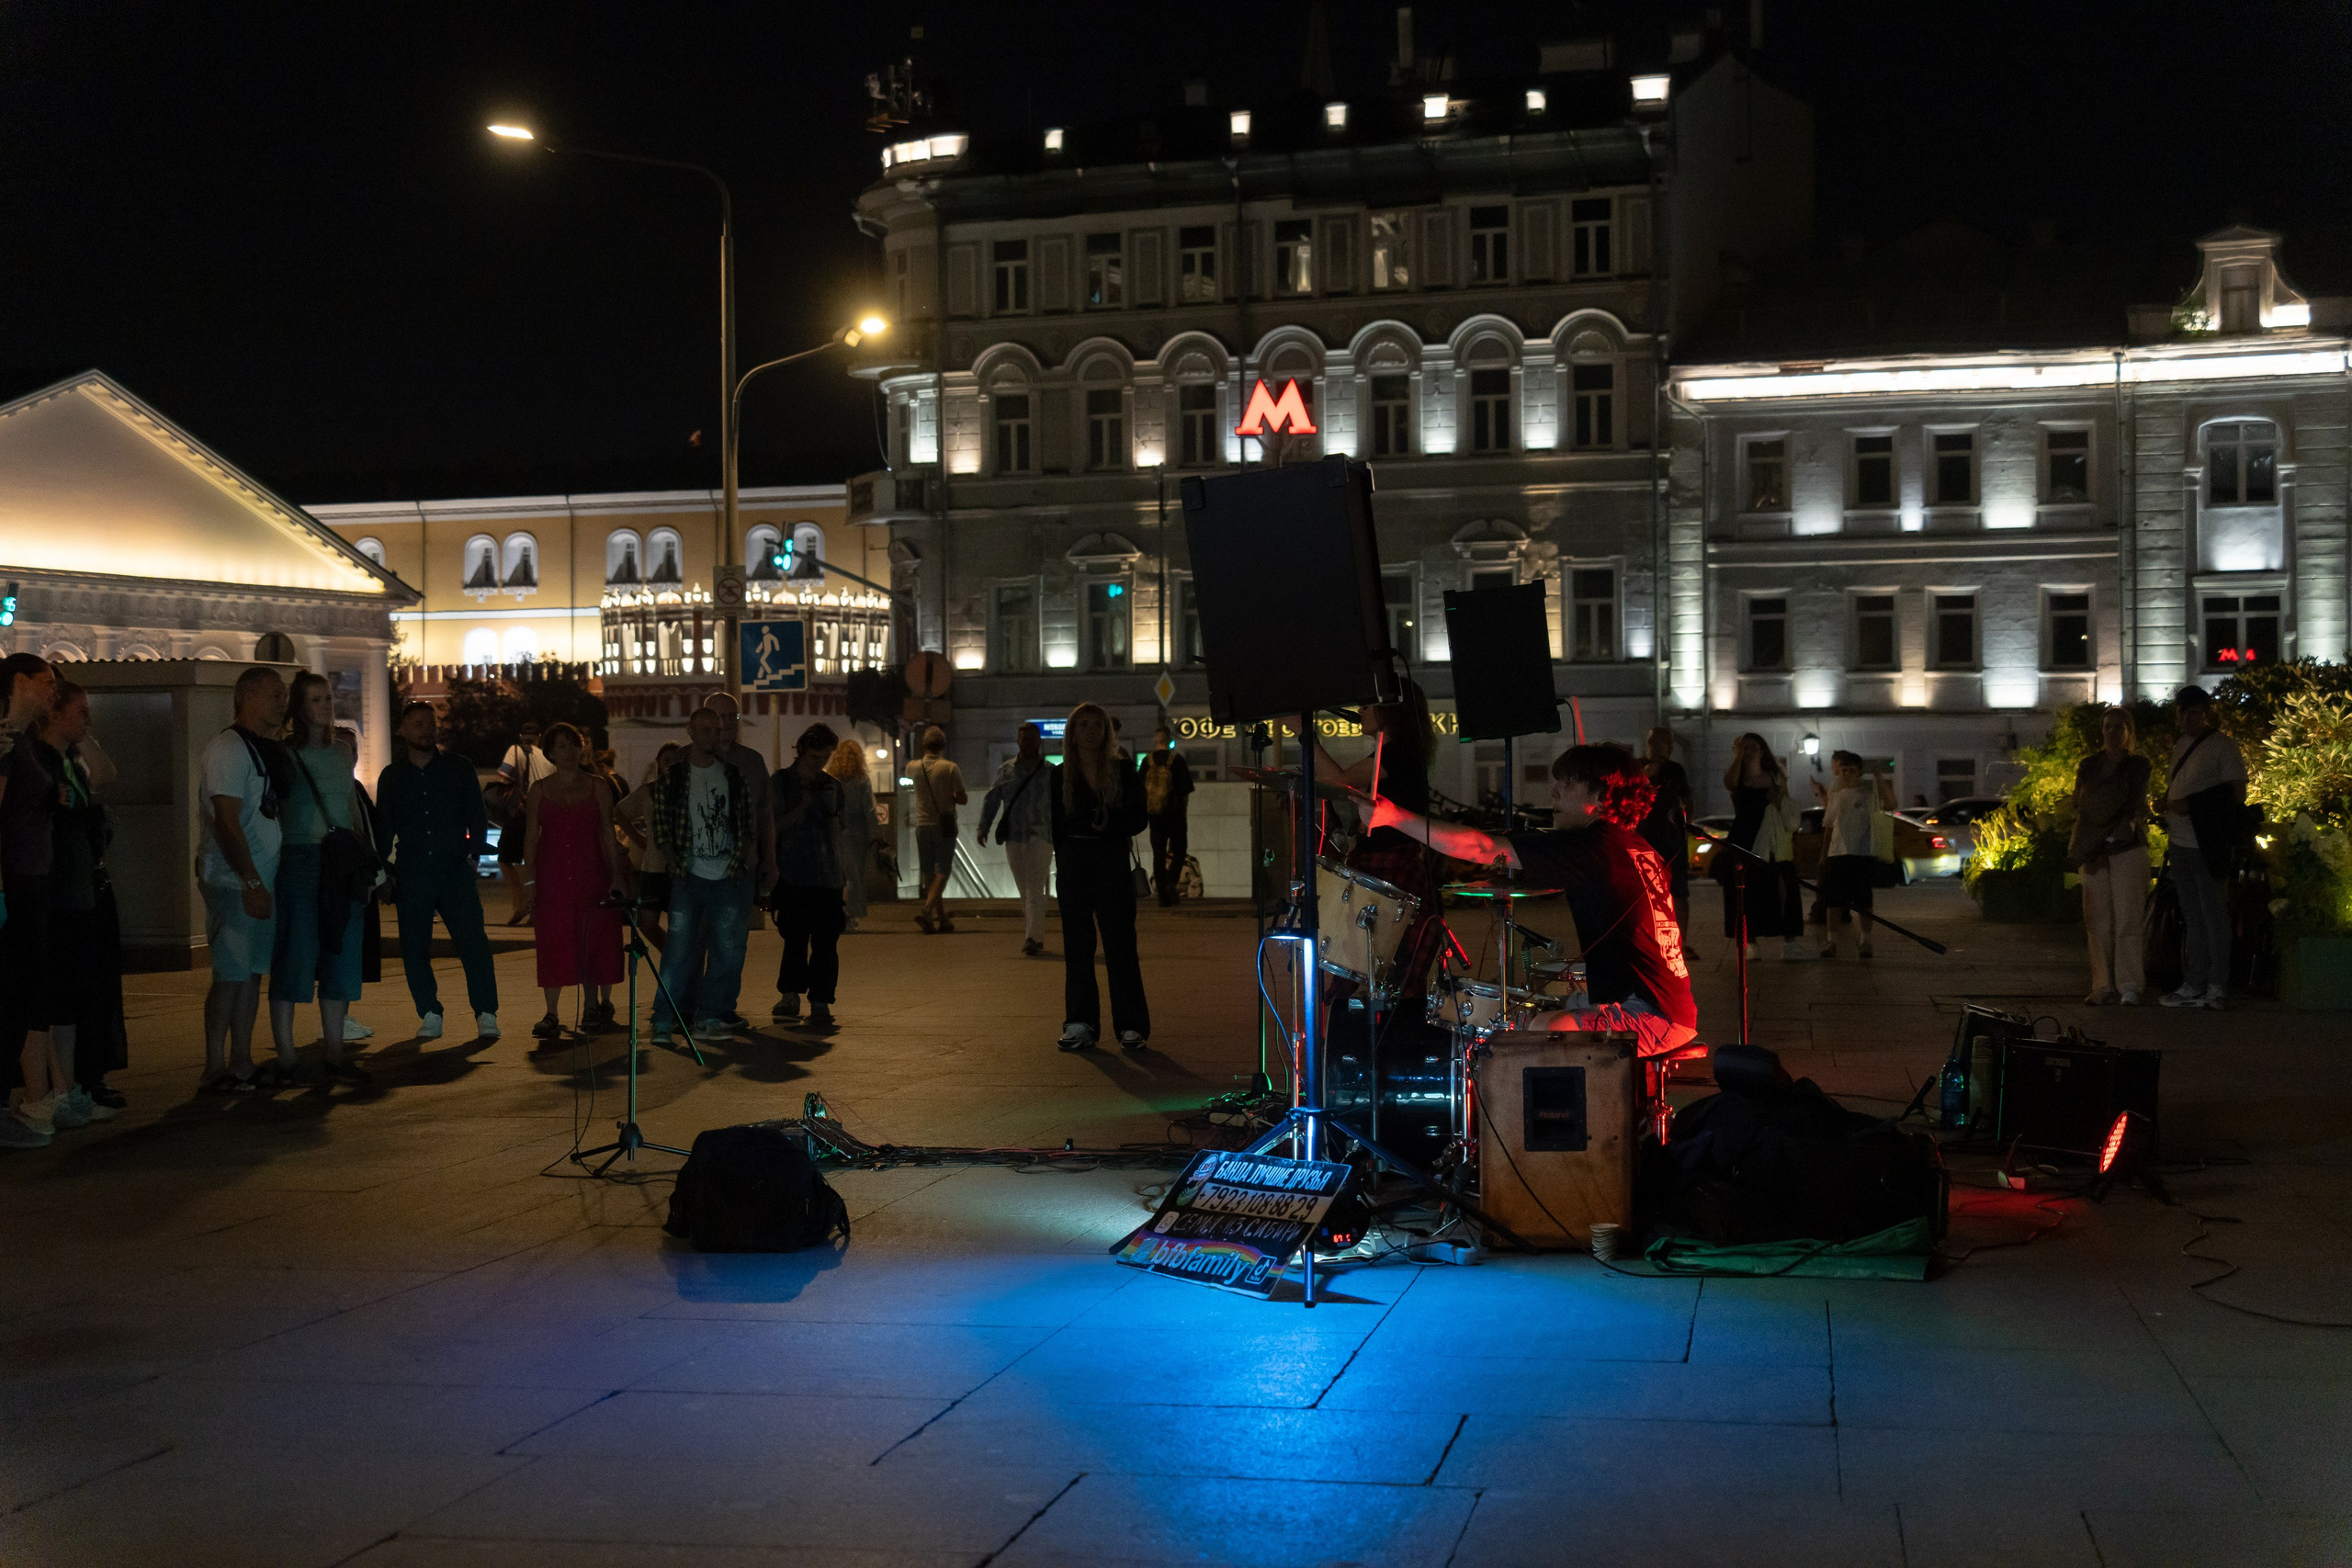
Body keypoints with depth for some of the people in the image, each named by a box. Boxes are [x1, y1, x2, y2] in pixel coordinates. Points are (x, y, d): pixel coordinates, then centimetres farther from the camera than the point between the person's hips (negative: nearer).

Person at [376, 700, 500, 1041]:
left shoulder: (459, 768, 8)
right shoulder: (391, 776, 11)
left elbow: (477, 817, 10)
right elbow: (383, 829, 15)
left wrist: (474, 853, -3)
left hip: (455, 872, -1)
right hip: (411, 876, 2)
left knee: (473, 941, -10)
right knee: (414, 947, 0)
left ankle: (486, 1014, -5)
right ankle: (429, 1015, 10)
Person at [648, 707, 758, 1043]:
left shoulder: (735, 776, 11)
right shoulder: (671, 777, 4)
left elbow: (748, 824, 17)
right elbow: (661, 827, 4)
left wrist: (749, 850, 0)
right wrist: (673, 861, -8)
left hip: (730, 877, 2)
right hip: (689, 877, -2)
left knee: (728, 950, 1)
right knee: (681, 949, -6)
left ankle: (709, 1018, 9)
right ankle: (666, 1020, 0)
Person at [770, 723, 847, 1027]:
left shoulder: (832, 786, 13)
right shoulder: (781, 782, 4)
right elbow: (773, 828, -1)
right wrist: (802, 807, -13)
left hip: (828, 877, 2)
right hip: (792, 874, -2)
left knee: (825, 942, -3)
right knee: (794, 939, -2)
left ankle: (820, 1002, 1)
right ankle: (790, 996, 12)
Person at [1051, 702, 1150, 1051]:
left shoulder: (1123, 773, 4)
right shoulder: (1060, 776, 8)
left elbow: (1137, 819, 1)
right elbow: (1055, 826, 9)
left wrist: (1111, 822, -15)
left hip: (1113, 861, -2)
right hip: (1073, 862, 2)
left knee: (1120, 943, -3)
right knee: (1077, 944, 1)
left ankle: (1131, 1026, 0)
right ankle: (1080, 1024, 5)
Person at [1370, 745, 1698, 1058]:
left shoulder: (1592, 845, -14)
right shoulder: (1640, 849, 14)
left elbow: (1482, 849, -17)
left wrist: (1394, 817, -15)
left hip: (1655, 1017, -11)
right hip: (1676, 1011, 11)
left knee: (1538, 1031, -23)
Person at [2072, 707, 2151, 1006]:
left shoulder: (2138, 765, 7)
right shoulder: (2088, 766, 14)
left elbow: (2135, 810, 0)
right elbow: (2079, 809, 9)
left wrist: (2105, 841, -8)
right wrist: (2085, 851, -4)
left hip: (2128, 849, -3)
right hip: (2092, 852, 3)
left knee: (2129, 917, -8)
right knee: (2098, 920, 0)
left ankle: (2129, 987, -7)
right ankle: (2103, 986, 4)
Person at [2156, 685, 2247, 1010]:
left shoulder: (2222, 746, -7)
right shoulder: (2180, 746, 17)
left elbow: (2237, 794, -13)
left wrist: (2191, 805, -16)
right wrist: (2165, 804, 3)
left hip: (2208, 848, -8)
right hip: (2181, 846, 8)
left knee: (2214, 916, -3)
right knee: (2193, 919, 11)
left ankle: (2217, 987, 0)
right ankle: (2194, 986, 14)